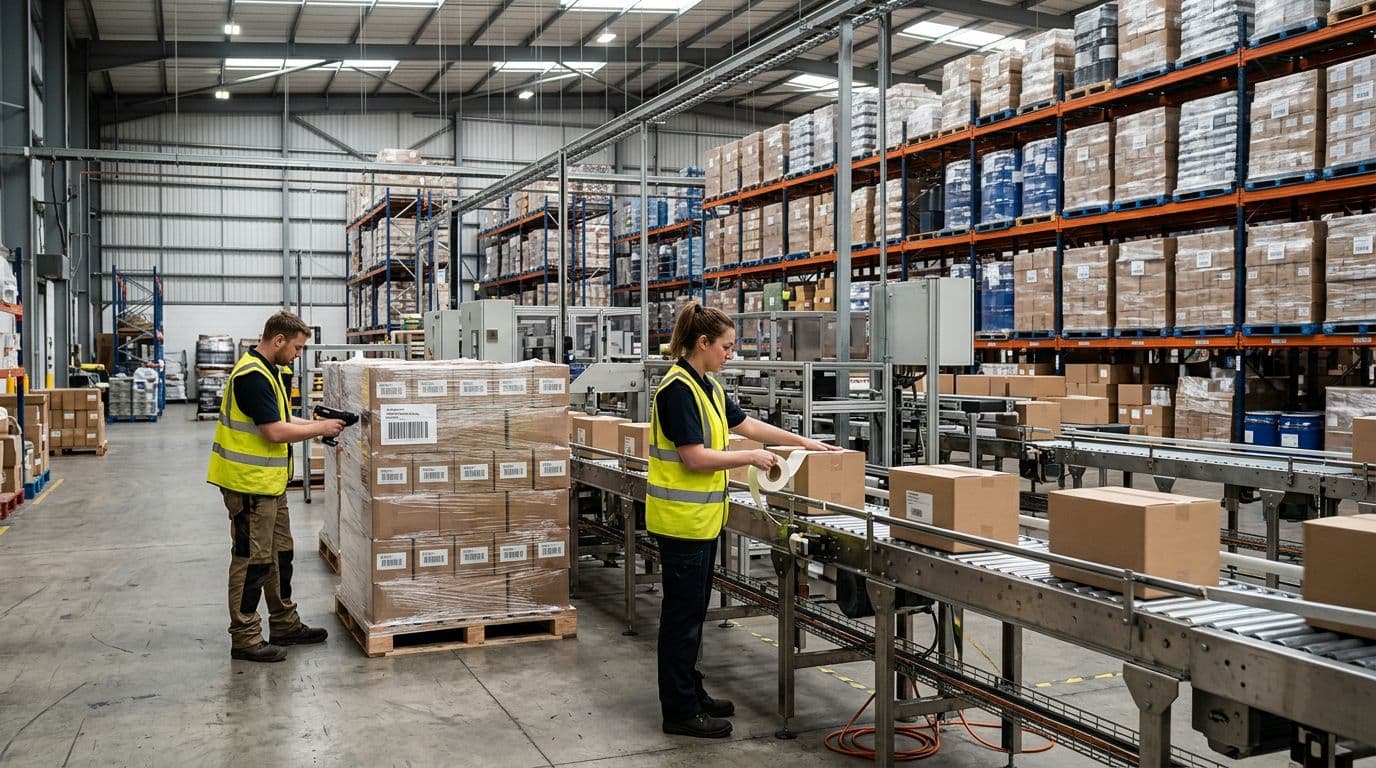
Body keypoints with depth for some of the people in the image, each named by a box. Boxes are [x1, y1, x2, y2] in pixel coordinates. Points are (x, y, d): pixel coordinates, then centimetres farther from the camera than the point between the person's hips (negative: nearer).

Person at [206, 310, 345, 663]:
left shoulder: (272, 371, 11)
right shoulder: (252, 375, -22)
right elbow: (275, 432, -24)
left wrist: (315, 425, 6)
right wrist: (318, 429, -12)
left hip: (270, 482, 10)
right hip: (249, 483, -10)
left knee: (279, 554, 17)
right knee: (252, 560, -2)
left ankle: (285, 625, 27)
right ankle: (245, 639, 8)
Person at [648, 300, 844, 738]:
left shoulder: (709, 387, 11)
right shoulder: (678, 389, -19)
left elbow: (746, 424, 20)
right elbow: (695, 458, -22)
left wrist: (803, 443, 21)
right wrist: (752, 458, -14)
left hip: (703, 517, 9)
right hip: (681, 518, -9)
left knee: (694, 609, 17)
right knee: (682, 613, -1)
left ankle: (691, 693, 28)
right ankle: (679, 712, 9)